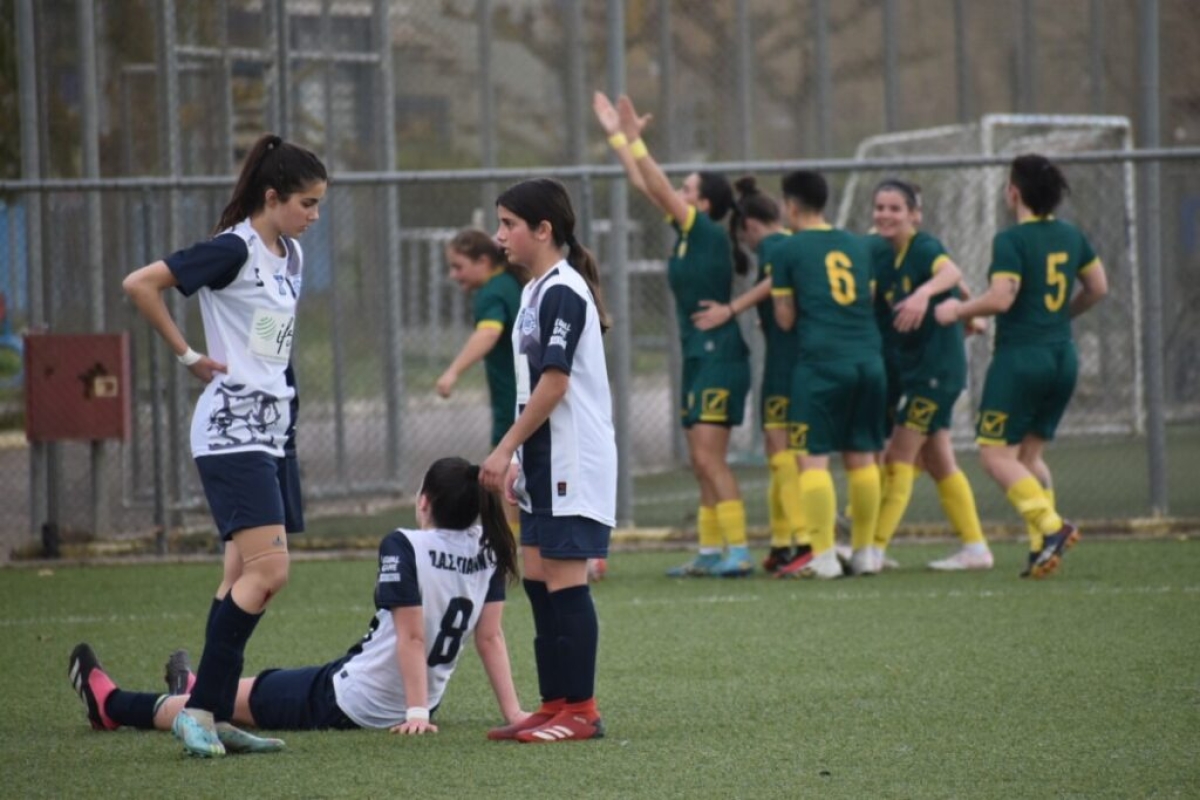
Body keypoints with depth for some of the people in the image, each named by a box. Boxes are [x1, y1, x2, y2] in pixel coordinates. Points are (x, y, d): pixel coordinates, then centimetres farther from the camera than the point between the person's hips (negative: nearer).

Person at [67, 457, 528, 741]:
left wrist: (416, 713, -23)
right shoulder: (487, 550, -1)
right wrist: (511, 711, 0)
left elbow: (411, 636, -23)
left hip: (350, 702, -7)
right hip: (409, 706, 7)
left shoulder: (404, 547, -20)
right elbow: (490, 637, -2)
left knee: (241, 696, 14)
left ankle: (113, 706, 32)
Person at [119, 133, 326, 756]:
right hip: (232, 430, -9)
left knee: (244, 576, 6)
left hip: (274, 429, 9)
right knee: (269, 570, -17)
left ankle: (215, 717, 8)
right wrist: (188, 356, -11)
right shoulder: (232, 250, -13)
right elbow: (139, 285, -18)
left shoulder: (290, 256, 13)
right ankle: (199, 709, -15)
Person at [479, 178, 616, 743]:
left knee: (564, 582, -7)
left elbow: (554, 383, -20)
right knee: (538, 580, 10)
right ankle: (555, 706, 15)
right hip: (546, 463, 10)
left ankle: (580, 712, -4)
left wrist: (506, 449, -18)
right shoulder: (536, 291, 16)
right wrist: (521, 458, 18)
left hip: (571, 463, -10)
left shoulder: (563, 292, -15)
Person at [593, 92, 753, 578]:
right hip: (698, 357, 9)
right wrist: (617, 136, 19)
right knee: (703, 463, 9)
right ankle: (711, 552, 12)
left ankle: (738, 551, -13)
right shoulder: (686, 232, 10)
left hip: (720, 358, -9)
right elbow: (644, 185, 18)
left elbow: (658, 188, -18)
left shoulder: (710, 234, -12)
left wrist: (634, 140, -17)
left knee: (708, 457, -13)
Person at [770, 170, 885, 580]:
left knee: (812, 457, -4)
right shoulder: (857, 245, 16)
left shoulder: (788, 250, 1)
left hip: (821, 359, -5)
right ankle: (864, 550, 14)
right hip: (868, 357, 5)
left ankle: (823, 554, -12)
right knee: (861, 457, 11)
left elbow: (786, 319, 3)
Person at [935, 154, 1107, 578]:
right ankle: (1043, 549, 3)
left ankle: (1051, 526, -18)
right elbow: (1098, 288, 16)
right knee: (1031, 454, 15)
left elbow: (1000, 299, -21)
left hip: (1020, 356, -7)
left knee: (995, 454, -1)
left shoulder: (1011, 241, -13)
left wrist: (957, 310, -5)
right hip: (1063, 357, 7)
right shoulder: (1071, 236, 8)